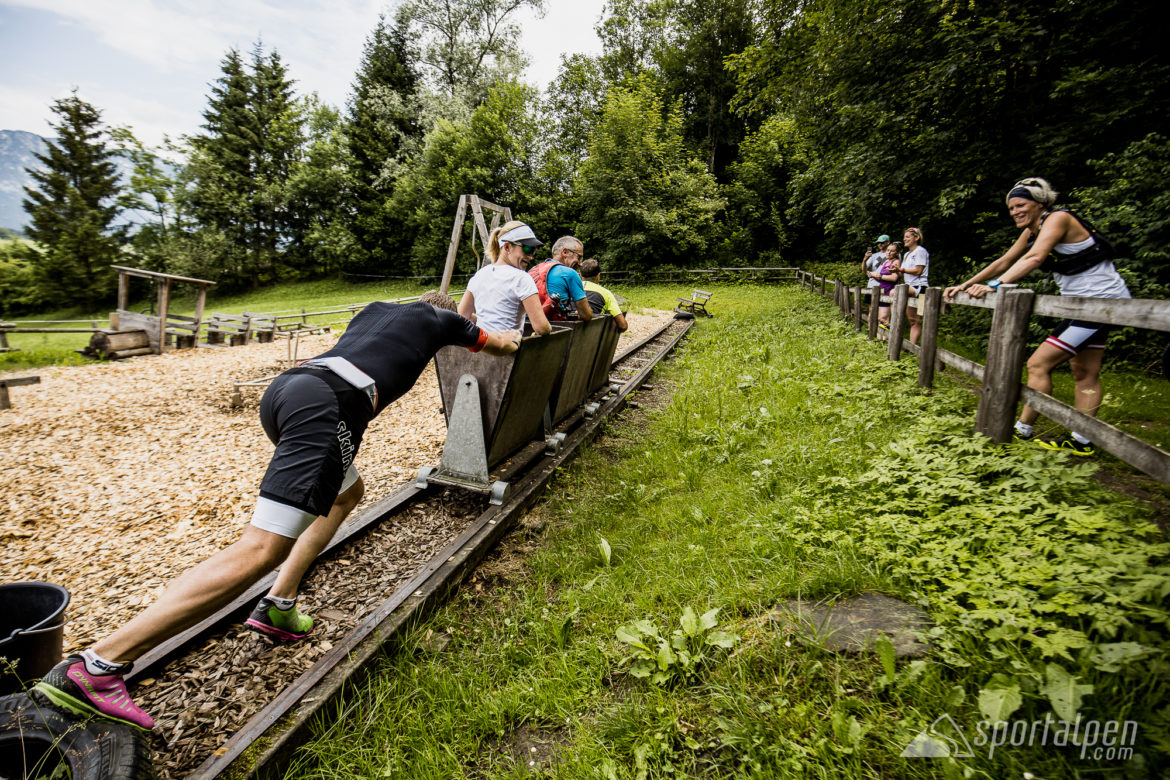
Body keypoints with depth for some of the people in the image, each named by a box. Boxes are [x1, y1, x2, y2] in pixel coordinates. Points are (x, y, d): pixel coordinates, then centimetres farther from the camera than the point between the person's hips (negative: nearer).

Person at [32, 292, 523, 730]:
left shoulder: (376, 309, 33)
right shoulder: (439, 317, 19)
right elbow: (501, 345, 37)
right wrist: (510, 338, 60)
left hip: (285, 388, 9)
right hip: (328, 405, -9)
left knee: (346, 492, 28)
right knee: (263, 549, -11)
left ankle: (279, 606, 23)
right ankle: (91, 669, -10)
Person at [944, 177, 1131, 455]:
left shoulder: (1058, 218, -18)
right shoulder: (1031, 231, 8)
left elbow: (1034, 258, -33)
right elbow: (1003, 262, 11)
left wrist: (995, 286, -43)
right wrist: (964, 285, 6)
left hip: (1101, 301, -10)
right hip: (1084, 303, 10)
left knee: (1038, 364, -11)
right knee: (1085, 373, 11)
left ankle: (1023, 430, -2)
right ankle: (1082, 441, 17)